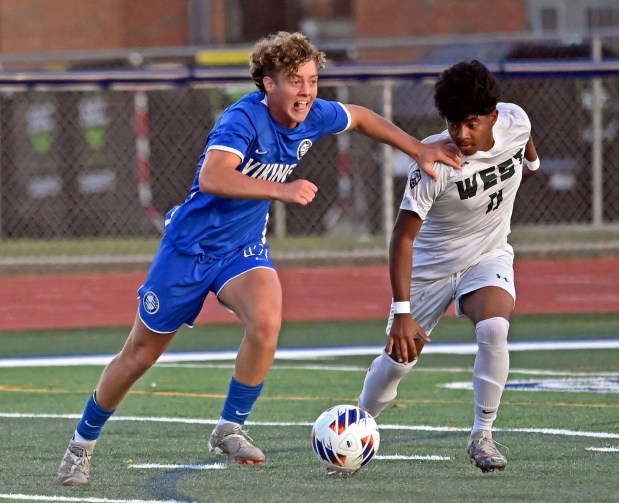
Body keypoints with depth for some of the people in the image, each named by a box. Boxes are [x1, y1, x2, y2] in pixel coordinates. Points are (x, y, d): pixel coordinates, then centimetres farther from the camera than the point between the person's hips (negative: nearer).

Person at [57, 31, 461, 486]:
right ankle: (83, 443, 29)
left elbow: (362, 118, 14)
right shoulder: (244, 119, -28)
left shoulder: (313, 117, -8)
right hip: (191, 244, -4)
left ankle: (230, 429, -11)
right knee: (141, 355, 7)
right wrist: (281, 190, -49)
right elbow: (212, 177, -44)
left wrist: (419, 150, 12)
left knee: (267, 320, -28)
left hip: (245, 248, 4)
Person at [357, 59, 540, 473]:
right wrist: (402, 312, -37)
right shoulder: (433, 162, -31)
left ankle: (483, 436, -13)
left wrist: (532, 161, 31)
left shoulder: (515, 121, -20)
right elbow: (403, 237, -30)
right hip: (432, 263, -2)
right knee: (399, 357, 3)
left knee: (494, 329, -27)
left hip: (489, 256, 2)